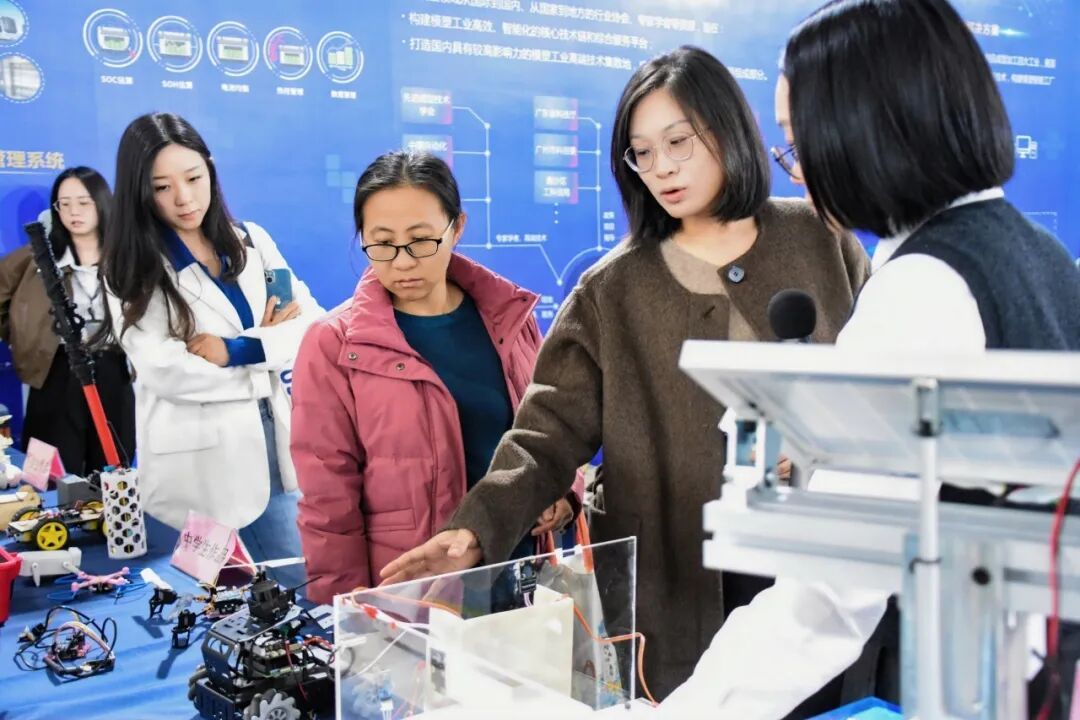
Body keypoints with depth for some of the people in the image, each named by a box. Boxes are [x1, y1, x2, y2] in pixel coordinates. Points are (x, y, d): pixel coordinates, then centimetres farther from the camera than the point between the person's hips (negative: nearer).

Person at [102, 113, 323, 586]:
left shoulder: (252, 242, 9)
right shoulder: (133, 271, -2)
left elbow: (312, 325, 1)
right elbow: (166, 372, -15)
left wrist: (235, 351, -13)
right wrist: (266, 347, -9)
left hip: (278, 434, 4)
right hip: (206, 459, -4)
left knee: (309, 584, 8)